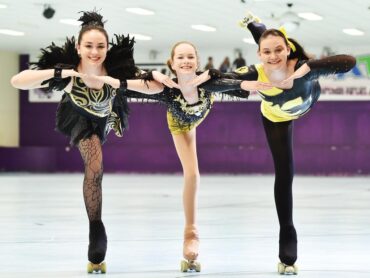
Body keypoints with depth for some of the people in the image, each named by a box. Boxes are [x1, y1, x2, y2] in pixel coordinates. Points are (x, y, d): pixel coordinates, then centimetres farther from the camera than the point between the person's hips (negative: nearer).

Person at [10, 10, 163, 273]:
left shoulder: (117, 68, -39)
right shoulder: (67, 70, -41)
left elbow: (157, 87, -40)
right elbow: (17, 81, -47)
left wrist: (120, 83, -52)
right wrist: (58, 73, -58)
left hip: (103, 117, 3)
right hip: (79, 117, -3)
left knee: (94, 167, 29)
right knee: (95, 167, -22)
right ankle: (96, 229, -12)